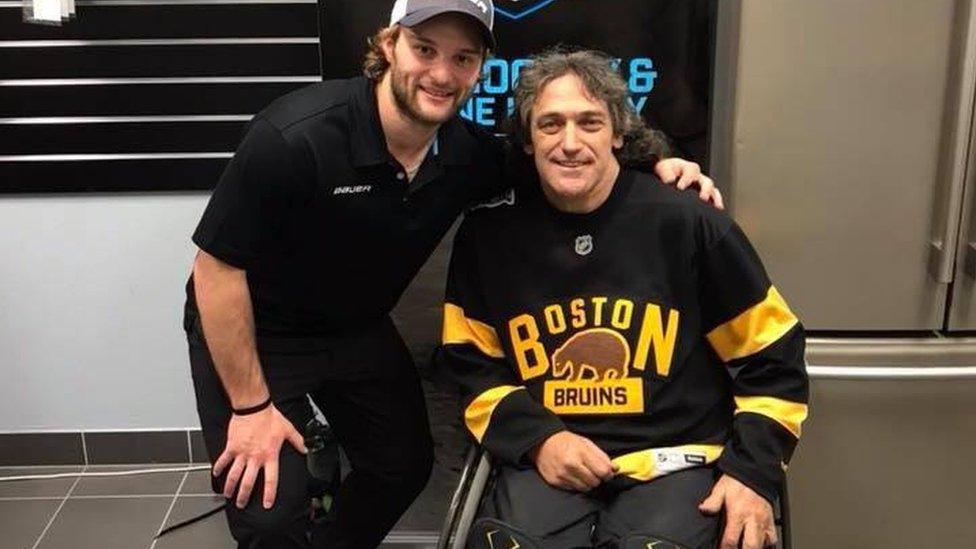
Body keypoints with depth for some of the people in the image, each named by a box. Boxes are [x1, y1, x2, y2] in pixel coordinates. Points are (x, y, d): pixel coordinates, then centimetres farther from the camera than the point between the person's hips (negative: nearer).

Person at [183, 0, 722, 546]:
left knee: (407, 465, 16)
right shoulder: (295, 136, -31)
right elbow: (218, 267, -23)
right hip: (253, 331, -5)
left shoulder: (467, 152, -14)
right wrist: (251, 406, -18)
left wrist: (654, 167, -15)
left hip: (358, 329, 6)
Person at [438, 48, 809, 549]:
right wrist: (537, 438, -6)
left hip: (673, 457, -1)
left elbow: (771, 356, 5)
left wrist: (753, 471, -3)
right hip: (547, 459, 1)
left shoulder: (686, 222, -3)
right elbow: (470, 363, 10)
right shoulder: (490, 231, 2)